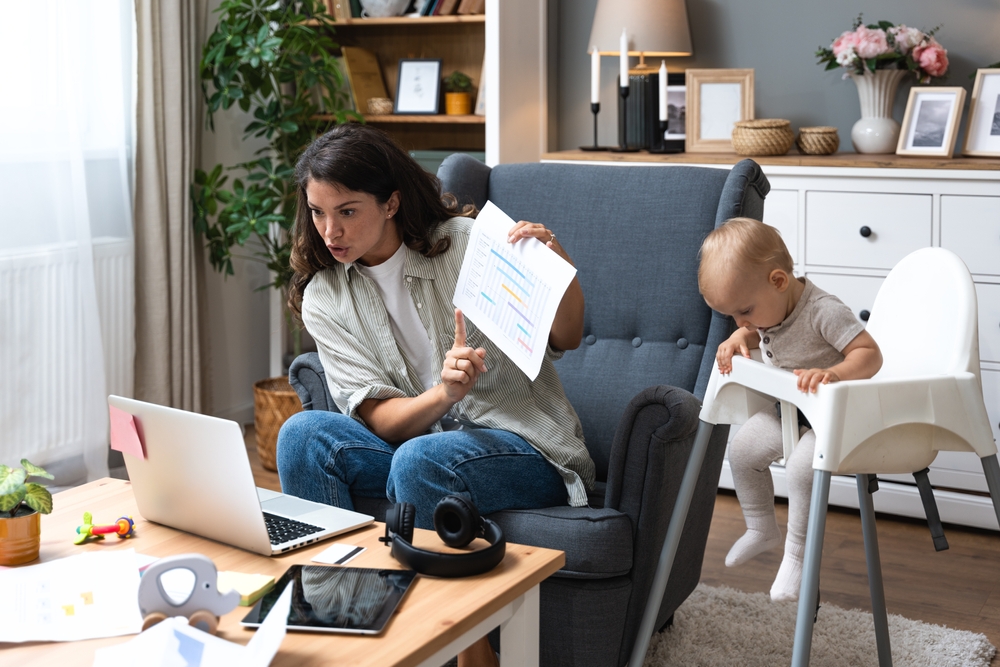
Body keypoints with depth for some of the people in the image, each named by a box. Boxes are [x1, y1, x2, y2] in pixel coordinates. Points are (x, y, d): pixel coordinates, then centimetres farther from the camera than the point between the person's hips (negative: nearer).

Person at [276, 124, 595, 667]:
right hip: (417, 436, 4)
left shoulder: (466, 243, -8)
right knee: (302, 434, -22)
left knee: (419, 460, -35)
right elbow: (379, 420, -8)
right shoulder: (323, 299, 2)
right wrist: (442, 394, -29)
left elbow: (564, 340, -5)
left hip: (525, 446, -3)